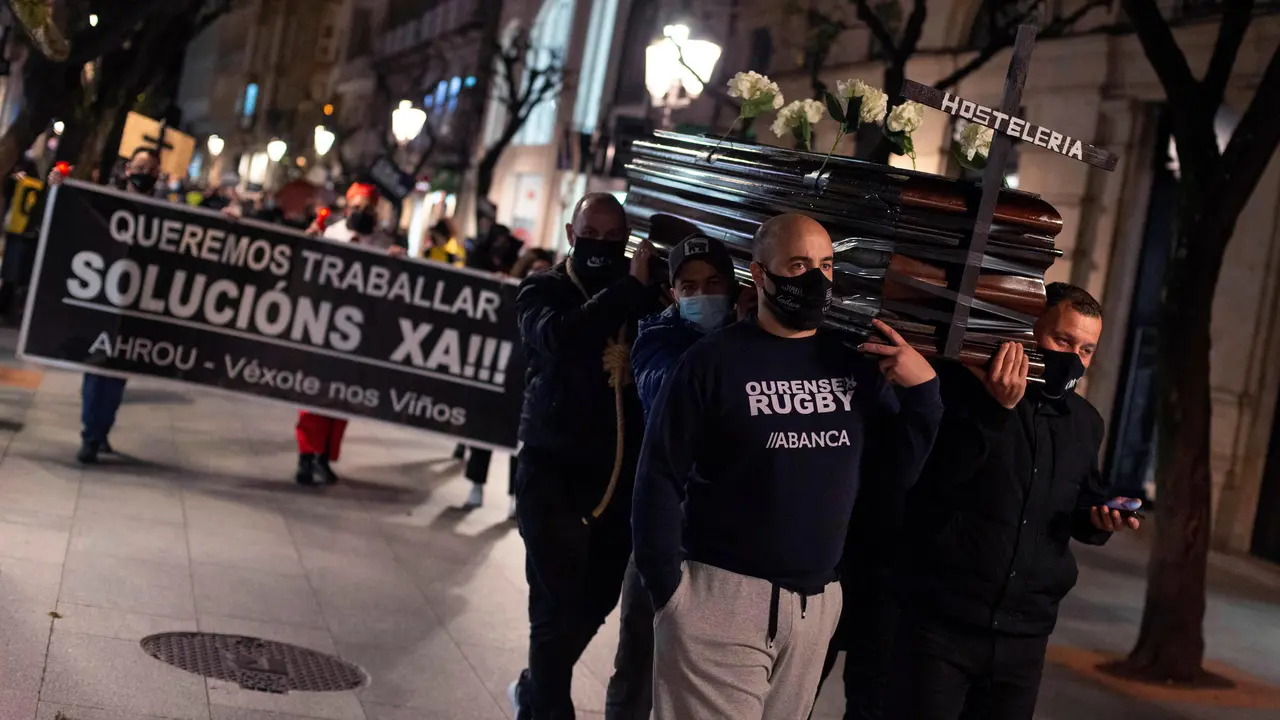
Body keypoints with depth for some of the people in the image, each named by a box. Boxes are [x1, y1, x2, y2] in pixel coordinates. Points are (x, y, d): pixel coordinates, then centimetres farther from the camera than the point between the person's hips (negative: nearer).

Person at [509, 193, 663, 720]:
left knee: (594, 603, 14)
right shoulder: (544, 290, -1)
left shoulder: (644, 298, 9)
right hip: (555, 473, -4)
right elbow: (559, 336, -24)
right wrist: (632, 287, -25)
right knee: (559, 606, -7)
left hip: (621, 477, 4)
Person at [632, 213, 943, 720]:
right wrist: (669, 590, -10)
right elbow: (660, 479, -6)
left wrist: (923, 391, -6)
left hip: (817, 602, 5)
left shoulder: (856, 364, 7)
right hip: (720, 595, -5)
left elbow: (899, 470, 8)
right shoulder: (713, 361, -7)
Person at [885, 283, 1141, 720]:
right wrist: (995, 409, -25)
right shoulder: (964, 386, -6)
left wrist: (1099, 516, 1)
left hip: (1024, 635, 6)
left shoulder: (1085, 423, 13)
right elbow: (927, 480, -19)